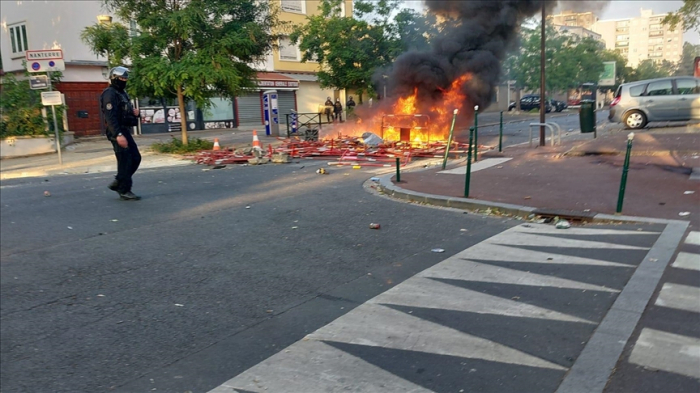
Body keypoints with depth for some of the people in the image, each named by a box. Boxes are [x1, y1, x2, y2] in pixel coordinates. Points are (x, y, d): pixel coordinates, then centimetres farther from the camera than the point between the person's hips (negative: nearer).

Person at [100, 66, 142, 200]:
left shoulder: (122, 93, 18)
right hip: (117, 133, -10)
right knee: (125, 161, -7)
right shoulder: (109, 94, -12)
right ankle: (124, 191, 1)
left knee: (136, 158, 10)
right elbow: (110, 116, -22)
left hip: (125, 131, 10)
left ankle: (118, 183, 20)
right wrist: (118, 135, -30)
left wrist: (134, 112, 3)